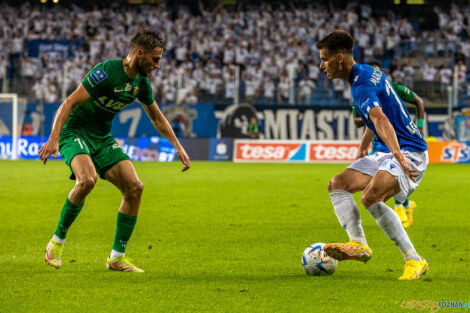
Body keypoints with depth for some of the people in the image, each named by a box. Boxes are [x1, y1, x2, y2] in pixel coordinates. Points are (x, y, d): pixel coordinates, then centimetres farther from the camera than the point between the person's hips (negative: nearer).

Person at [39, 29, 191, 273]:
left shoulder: (141, 82, 2)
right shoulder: (106, 72, -23)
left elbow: (157, 118, 20)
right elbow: (69, 103, -23)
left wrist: (178, 147, 18)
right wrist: (53, 139, -32)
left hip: (103, 138, 8)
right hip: (75, 132, -8)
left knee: (134, 187, -7)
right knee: (87, 179, -34)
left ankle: (117, 257, 2)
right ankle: (57, 241, -15)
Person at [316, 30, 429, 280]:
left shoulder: (362, 86, -20)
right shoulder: (369, 72, 13)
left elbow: (381, 120, -36)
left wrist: (398, 155, -49)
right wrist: (363, 147, 36)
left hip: (410, 152, -11)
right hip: (392, 153, 11)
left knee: (371, 197, -31)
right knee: (338, 184, 3)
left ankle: (414, 261, -24)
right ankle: (359, 244, -12)